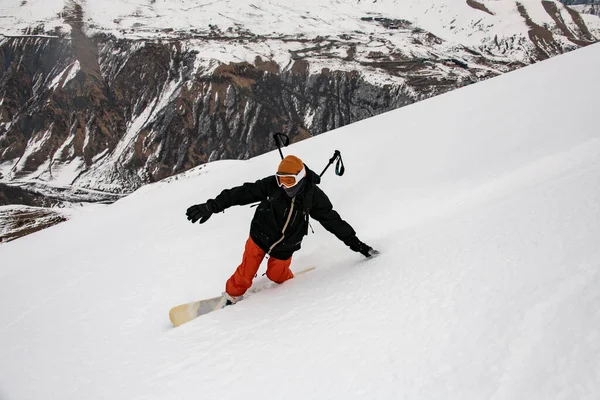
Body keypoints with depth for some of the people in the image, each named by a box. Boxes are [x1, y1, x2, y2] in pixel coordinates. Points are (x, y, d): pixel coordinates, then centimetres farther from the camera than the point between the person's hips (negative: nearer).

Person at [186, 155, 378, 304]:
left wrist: (356, 244, -10)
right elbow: (243, 192, -22)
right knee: (246, 274, -1)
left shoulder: (314, 196, -18)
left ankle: (288, 282, 41)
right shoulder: (272, 185, -21)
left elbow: (334, 221, -11)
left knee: (277, 275, 7)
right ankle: (231, 296, 24)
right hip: (260, 237, 0)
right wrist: (212, 206, -28)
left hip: (285, 247, 1)